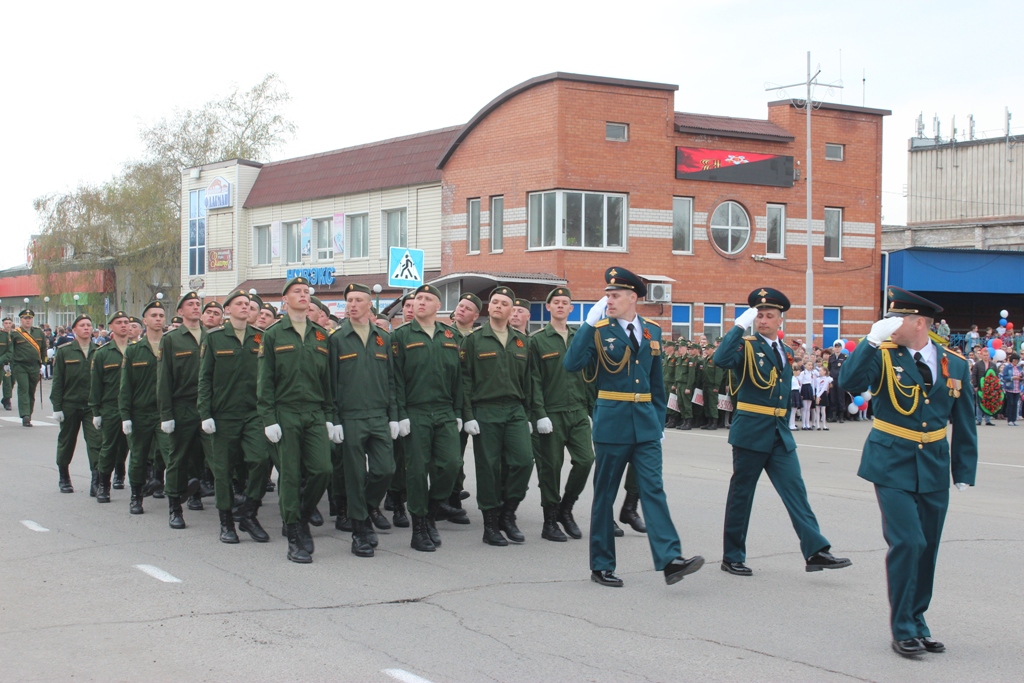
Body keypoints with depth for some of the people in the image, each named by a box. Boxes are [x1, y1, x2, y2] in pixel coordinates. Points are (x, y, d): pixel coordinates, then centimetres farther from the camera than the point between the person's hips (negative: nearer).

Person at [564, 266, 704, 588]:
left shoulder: (652, 332, 10)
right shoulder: (598, 331, -2)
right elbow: (571, 364, -18)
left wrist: (659, 422, 13)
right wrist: (589, 324, -19)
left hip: (645, 425, 3)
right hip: (611, 422, -3)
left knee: (653, 489, -5)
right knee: (605, 494, 5)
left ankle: (670, 560, -11)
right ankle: (601, 566, 14)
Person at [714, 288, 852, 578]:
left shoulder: (785, 353, 14)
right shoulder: (746, 347, -6)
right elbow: (721, 359, -28)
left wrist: (784, 418, 17)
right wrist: (740, 325, -28)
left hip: (780, 434, 6)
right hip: (750, 431, -5)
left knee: (795, 489, -1)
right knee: (741, 493, 3)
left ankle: (815, 551, -4)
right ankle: (732, 557, 12)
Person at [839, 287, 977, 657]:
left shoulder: (954, 363, 3)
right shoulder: (884, 356, -5)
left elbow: (963, 423, 8)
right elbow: (849, 381, -24)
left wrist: (964, 472, 7)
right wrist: (873, 339, -28)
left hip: (934, 470, 4)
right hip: (893, 466, -3)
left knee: (926, 549, 10)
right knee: (906, 542, -12)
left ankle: (917, 623, 23)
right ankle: (903, 629, -1)